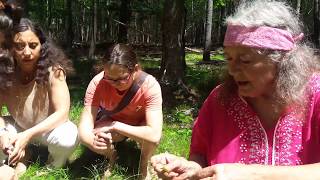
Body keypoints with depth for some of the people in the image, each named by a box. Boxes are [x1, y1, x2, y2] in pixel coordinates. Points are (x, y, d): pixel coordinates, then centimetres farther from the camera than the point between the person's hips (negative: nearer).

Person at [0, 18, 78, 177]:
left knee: (68, 137, -35)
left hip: (48, 128, -2)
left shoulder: (52, 69, -25)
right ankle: (20, 159, 3)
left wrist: (28, 135, -40)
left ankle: (53, 167, -1)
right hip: (18, 126, 3)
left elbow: (62, 112, -28)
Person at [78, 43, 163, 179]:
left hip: (140, 125, -1)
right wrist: (93, 141, -55)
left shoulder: (149, 85, -34)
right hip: (113, 121, 2)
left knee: (150, 138, -35)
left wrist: (115, 126, -41)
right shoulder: (98, 83, -30)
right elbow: (83, 129, -31)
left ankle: (144, 165, 0)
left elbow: (155, 135, -42)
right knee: (95, 139, -30)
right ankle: (112, 157, 7)